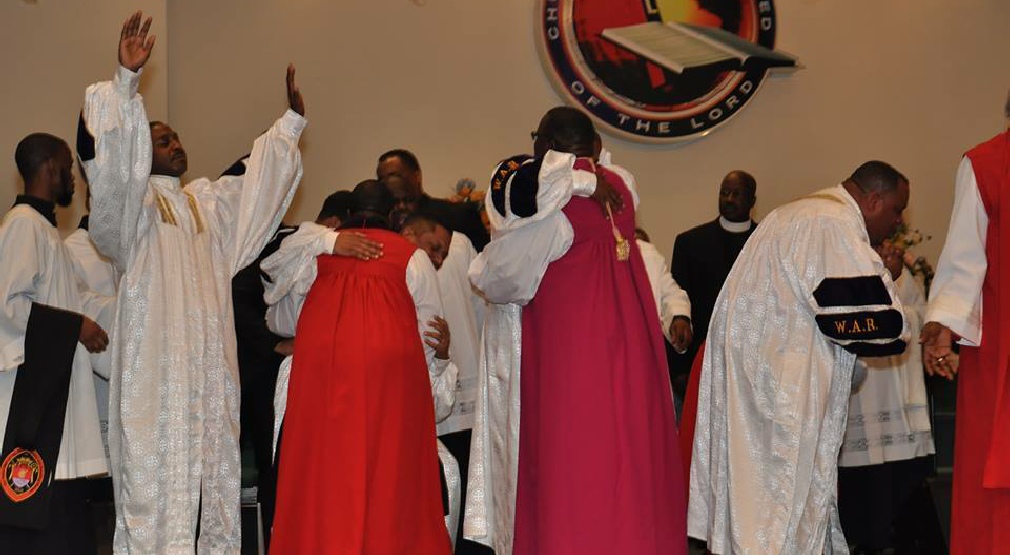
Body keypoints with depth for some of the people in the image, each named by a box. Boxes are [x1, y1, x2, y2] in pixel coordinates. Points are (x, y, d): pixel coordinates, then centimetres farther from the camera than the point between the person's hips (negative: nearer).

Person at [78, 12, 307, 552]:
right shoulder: (134, 199, 3)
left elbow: (258, 181, 31)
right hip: (156, 360, -6)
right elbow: (115, 167, -15)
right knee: (158, 469, -8)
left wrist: (291, 121, 24)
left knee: (213, 462, 3)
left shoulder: (210, 199, 22)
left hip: (210, 358, 6)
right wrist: (126, 80, -27)